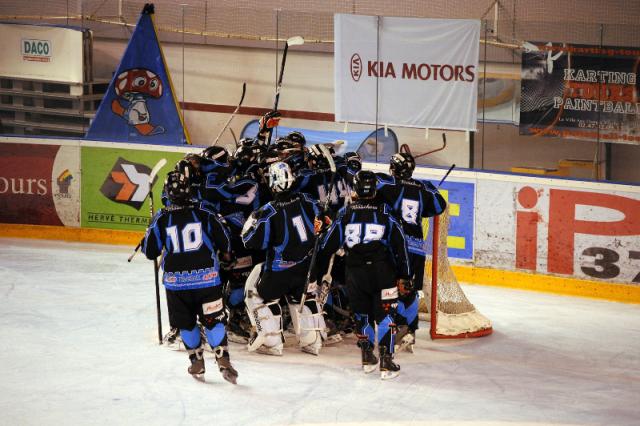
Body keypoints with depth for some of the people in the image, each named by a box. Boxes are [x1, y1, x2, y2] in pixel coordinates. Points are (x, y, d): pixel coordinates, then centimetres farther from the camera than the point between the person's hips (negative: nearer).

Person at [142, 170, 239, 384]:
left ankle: (197, 362, 20)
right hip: (207, 277, -1)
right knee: (213, 320, 5)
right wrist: (225, 255, 24)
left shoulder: (161, 218, -3)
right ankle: (223, 360, -4)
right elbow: (223, 238, 3)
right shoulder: (203, 212, -4)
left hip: (176, 280, 1)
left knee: (186, 323, 17)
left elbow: (150, 251, 4)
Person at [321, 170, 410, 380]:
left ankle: (367, 358, 23)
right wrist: (402, 274, 6)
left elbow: (329, 245, 4)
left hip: (355, 273, 2)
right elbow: (399, 243, -1)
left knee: (362, 314, 18)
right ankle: (386, 363, -6)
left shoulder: (346, 212, 3)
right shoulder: (385, 211, 0)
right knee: (385, 314, 2)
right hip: (382, 273, -2)